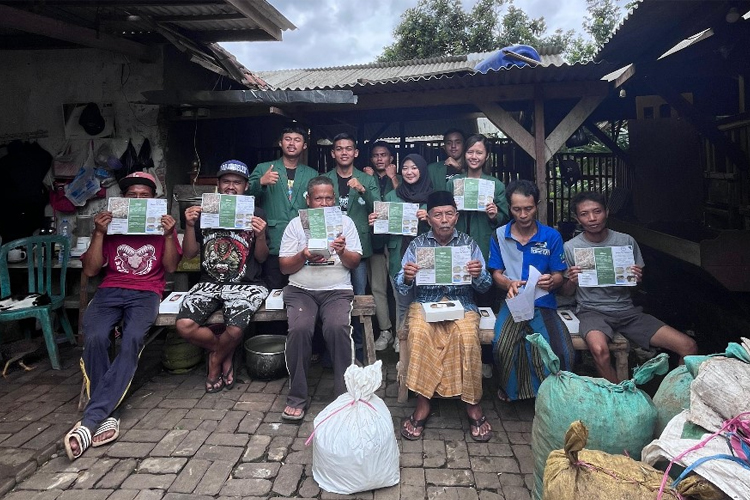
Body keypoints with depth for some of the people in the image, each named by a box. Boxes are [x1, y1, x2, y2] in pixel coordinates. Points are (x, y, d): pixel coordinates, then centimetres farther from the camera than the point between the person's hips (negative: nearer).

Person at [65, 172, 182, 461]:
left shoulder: (161, 227, 19)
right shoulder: (109, 227, 19)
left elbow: (171, 267, 8)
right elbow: (90, 271, 11)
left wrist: (169, 234, -5)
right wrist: (99, 233, 1)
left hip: (146, 294, -1)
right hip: (110, 292, 2)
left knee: (132, 339, -32)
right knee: (94, 338, -31)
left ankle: (90, 420, -33)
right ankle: (105, 416, -24)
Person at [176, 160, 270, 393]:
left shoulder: (256, 214, 5)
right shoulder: (204, 212, 9)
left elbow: (261, 258, 4)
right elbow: (189, 254, 8)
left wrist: (261, 236, -16)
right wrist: (190, 226, -7)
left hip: (246, 284, -2)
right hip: (210, 283, 2)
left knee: (235, 330, -27)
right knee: (184, 325, -22)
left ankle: (216, 359, 12)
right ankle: (226, 355, 9)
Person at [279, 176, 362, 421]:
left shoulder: (345, 222, 12)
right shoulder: (296, 224, 10)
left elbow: (354, 263, 7)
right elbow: (284, 267, 6)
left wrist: (342, 252, -14)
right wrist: (303, 256, -13)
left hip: (337, 290, 0)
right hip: (301, 290, 0)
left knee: (338, 328, -30)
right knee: (299, 329, -29)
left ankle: (345, 396, -15)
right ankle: (297, 398, -13)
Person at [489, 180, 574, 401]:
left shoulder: (552, 236, 4)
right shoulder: (499, 235, 5)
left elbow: (559, 276, 7)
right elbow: (496, 274, 7)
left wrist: (551, 281, -19)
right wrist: (509, 284, -17)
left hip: (544, 304, 1)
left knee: (564, 353, -23)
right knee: (501, 347, -28)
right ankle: (510, 390, 5)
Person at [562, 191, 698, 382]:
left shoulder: (626, 241, 4)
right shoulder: (570, 248, -3)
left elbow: (637, 286, 13)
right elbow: (566, 293, 4)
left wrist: (638, 279, -10)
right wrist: (571, 281, -18)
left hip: (626, 310, 4)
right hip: (592, 310, -3)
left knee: (689, 347, -9)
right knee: (600, 351, -36)